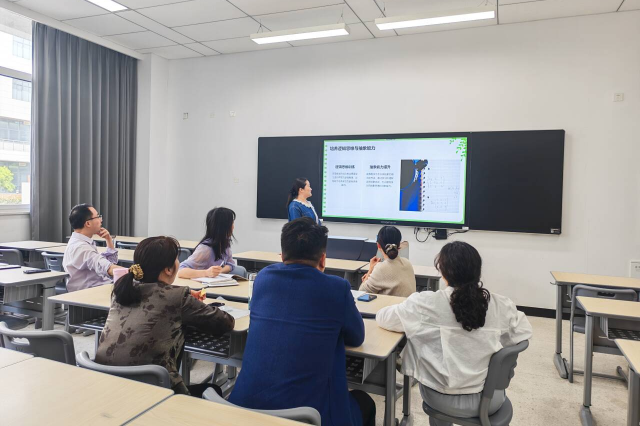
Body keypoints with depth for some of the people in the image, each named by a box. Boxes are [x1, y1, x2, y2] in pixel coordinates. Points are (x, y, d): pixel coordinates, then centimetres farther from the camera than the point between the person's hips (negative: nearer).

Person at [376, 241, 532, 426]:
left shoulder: (427, 302, -20)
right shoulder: (501, 305, -13)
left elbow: (382, 318, -7)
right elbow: (525, 331, 6)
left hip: (444, 400, -1)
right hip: (490, 400, 2)